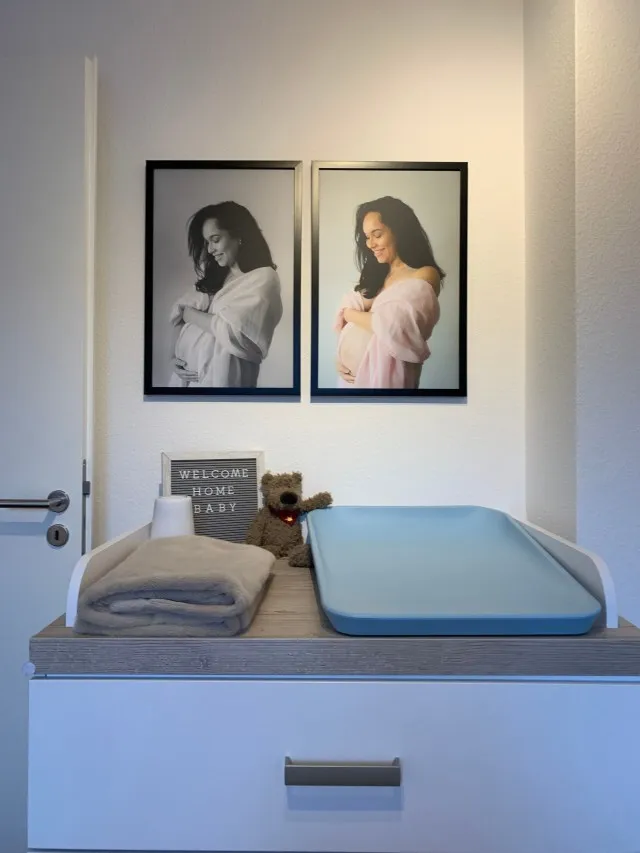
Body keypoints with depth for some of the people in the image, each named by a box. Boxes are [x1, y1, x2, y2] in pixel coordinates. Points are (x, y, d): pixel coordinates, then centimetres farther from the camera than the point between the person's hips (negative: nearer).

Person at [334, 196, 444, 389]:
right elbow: (352, 330, 8)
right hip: (352, 375, 6)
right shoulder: (377, 274, 11)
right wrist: (339, 356, -10)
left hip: (383, 377, -6)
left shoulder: (425, 276, -8)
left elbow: (393, 326, -21)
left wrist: (349, 314, -7)